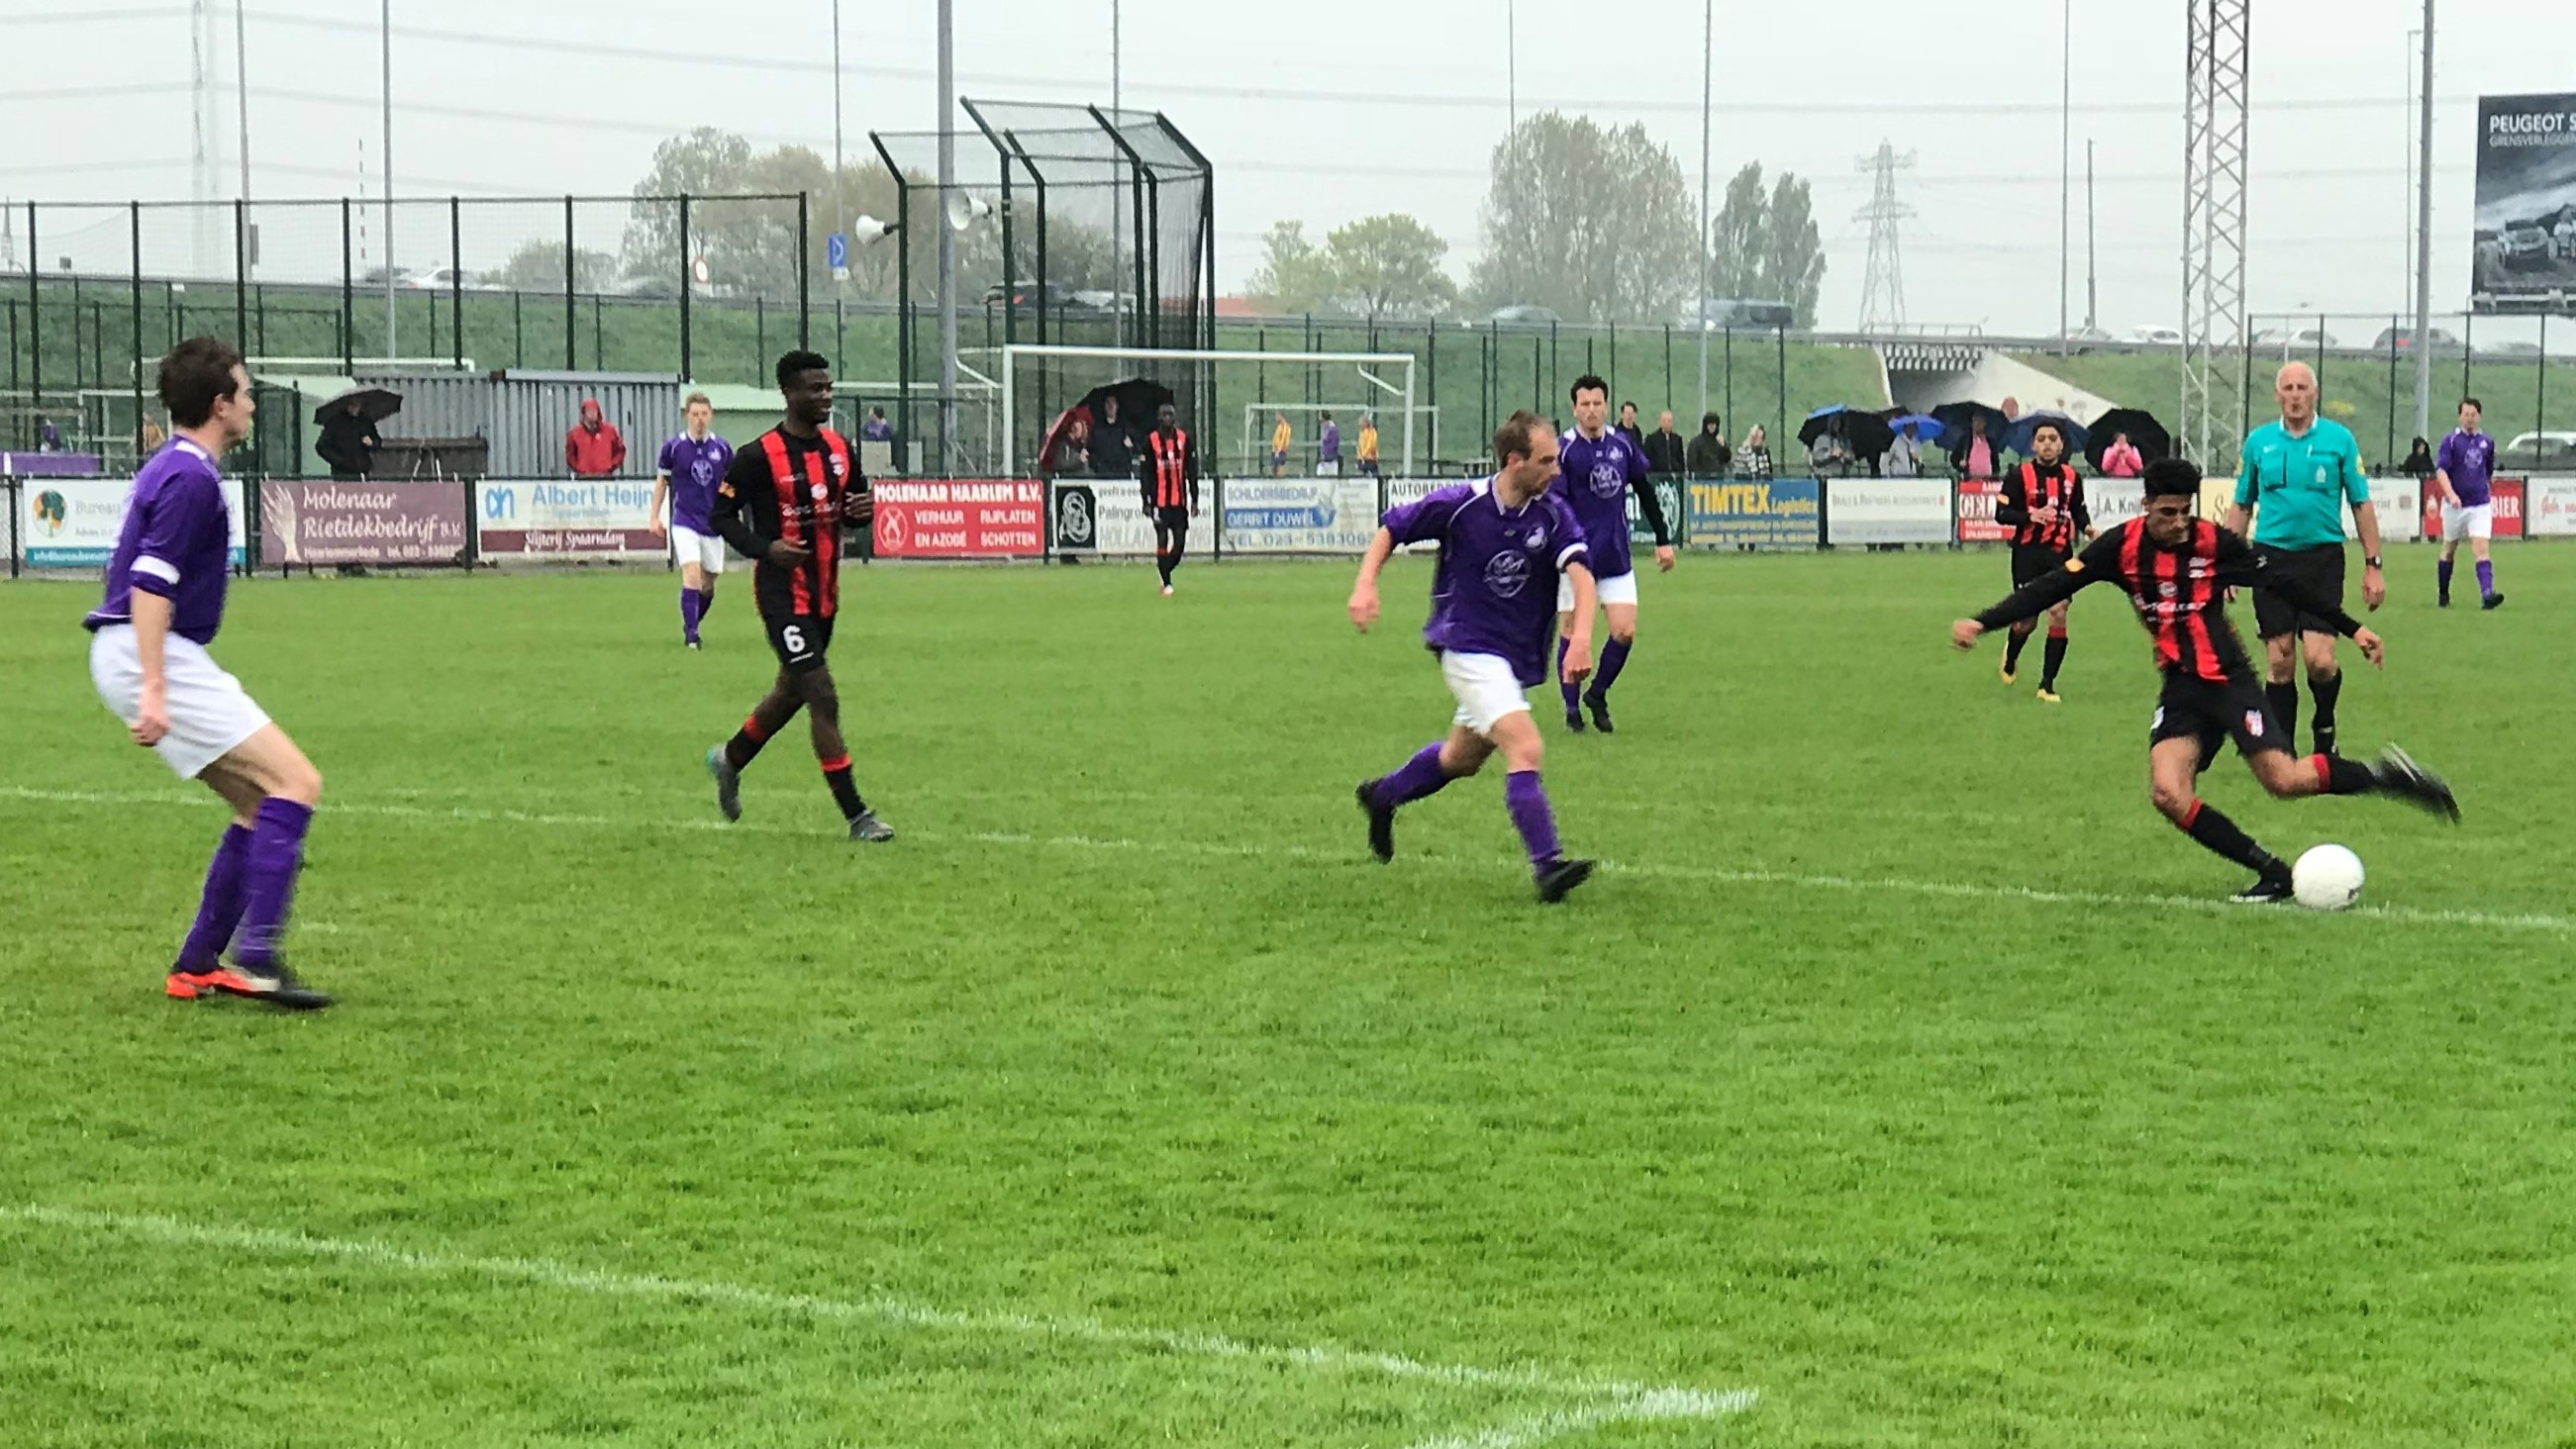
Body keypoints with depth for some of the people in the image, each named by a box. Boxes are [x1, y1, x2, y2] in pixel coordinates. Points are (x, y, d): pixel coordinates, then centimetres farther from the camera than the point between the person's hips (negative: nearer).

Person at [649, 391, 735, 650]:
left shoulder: (722, 448, 2)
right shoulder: (673, 447, -3)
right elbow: (661, 482, 8)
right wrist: (655, 517, 6)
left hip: (713, 522, 3)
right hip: (684, 521, -3)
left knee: (708, 583, 8)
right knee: (692, 573, -19)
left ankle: (692, 626, 30)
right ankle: (690, 634, -16)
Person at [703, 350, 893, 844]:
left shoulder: (838, 449, 8)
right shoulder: (759, 456, -12)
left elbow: (851, 504, 19)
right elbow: (720, 514, -7)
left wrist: (862, 511, -6)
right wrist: (764, 548, -23)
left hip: (824, 593, 8)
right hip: (782, 593, -8)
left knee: (792, 690, 20)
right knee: (823, 697, -13)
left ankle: (730, 759, 46)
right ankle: (856, 816, -11)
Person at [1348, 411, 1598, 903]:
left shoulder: (1553, 514, -6)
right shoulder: (1460, 505, -14)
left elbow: (1580, 572, -20)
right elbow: (1391, 527, 0)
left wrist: (1581, 636, -38)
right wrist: (1366, 584, -14)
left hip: (1518, 654, 6)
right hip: (1467, 646, -6)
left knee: (1462, 758, 23)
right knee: (1525, 749, -22)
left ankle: (1382, 795, 49)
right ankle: (1547, 866, -25)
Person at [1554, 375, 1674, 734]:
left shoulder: (1623, 445, 4)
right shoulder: (1564, 450, -10)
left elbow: (1645, 492, 15)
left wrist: (1663, 540, 16)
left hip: (1616, 557, 4)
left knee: (1625, 632, -2)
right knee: (1571, 633, 1)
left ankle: (1597, 695, 19)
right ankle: (1572, 709, 15)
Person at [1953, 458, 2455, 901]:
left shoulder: (2214, 543, -7)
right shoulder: (2122, 546, -3)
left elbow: (2284, 582, 1)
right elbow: (2053, 586, -3)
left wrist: (2353, 628, 2)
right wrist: (1982, 623, -11)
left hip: (2228, 679, -3)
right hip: (2180, 689, 3)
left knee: (2285, 780, -16)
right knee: (2168, 793, -18)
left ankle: (2386, 775, 9)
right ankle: (2271, 872, -6)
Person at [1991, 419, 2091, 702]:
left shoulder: (2070, 476, 7)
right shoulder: (2019, 476, -5)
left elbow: (2078, 509, 20)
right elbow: (2002, 513, -7)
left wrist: (2087, 528, -1)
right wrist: (2031, 516, -24)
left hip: (2060, 553, 3)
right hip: (2028, 552, -3)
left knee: (2059, 612, -10)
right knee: (2027, 620, 1)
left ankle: (2047, 685, -3)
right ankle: (2011, 658, 38)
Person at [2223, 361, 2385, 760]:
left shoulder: (2339, 439, 2)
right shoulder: (2259, 442, 7)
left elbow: (2362, 504, 5)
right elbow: (2240, 506, 13)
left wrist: (2372, 566, 1)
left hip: (2322, 558, -2)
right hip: (2271, 558, 2)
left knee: (2319, 659, -13)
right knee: (2279, 662, 0)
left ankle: (2324, 727, 16)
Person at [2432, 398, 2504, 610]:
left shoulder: (2487, 442, 7)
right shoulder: (2451, 441, -5)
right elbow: (2441, 471, -15)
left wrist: (2491, 497, 24)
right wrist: (2451, 494, -30)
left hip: (2480, 505, 1)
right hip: (2455, 505, -1)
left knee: (2481, 549, -14)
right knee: (2449, 550, 12)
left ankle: (2487, 594, -26)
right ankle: (2443, 595, 28)